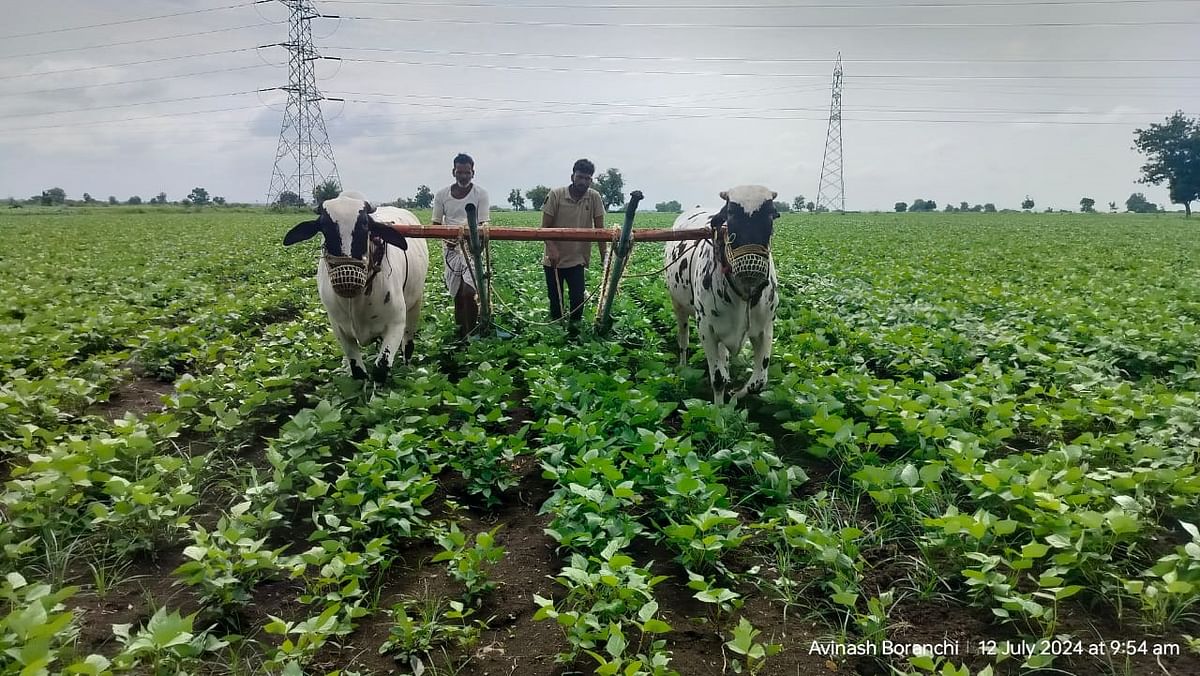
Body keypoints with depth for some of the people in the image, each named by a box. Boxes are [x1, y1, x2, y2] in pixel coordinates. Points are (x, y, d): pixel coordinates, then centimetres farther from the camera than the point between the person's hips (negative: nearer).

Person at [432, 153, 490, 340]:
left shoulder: (481, 194, -3)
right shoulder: (442, 194, 5)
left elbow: (482, 224, -8)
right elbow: (436, 224, 9)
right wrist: (445, 237, -11)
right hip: (451, 248, 3)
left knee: (468, 292, -17)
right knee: (457, 294, 8)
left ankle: (471, 335, -7)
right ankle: (460, 333, 20)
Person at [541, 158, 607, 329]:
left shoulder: (594, 198, -6)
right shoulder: (556, 195, -10)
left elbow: (600, 229, -3)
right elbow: (545, 226, -8)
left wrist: (604, 257, -8)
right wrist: (552, 248, -24)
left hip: (578, 259, 0)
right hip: (554, 258, 0)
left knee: (578, 298, -8)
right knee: (555, 298, 8)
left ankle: (574, 324, 14)